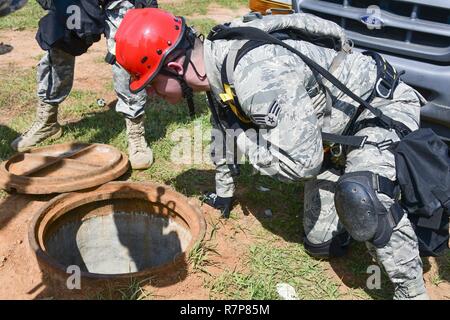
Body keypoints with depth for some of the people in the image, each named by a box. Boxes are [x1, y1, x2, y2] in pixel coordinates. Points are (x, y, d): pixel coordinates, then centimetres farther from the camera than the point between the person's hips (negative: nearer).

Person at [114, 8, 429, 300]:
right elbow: (224, 130, 10)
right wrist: (224, 192, 22)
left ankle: (412, 290, -17)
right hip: (335, 126, 8)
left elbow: (302, 159, -41)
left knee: (358, 195, -38)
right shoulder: (217, 68, -7)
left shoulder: (256, 72, -39)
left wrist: (242, 138, -24)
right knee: (319, 243, 8)